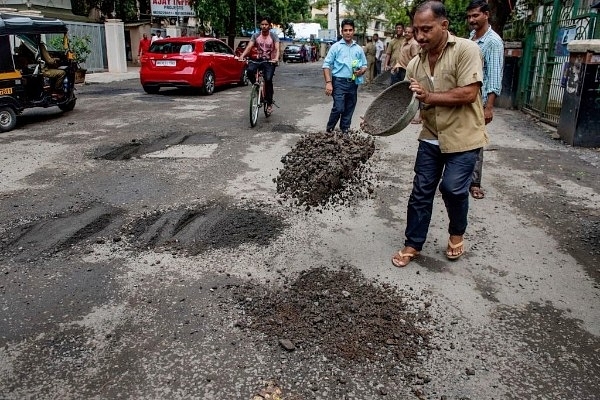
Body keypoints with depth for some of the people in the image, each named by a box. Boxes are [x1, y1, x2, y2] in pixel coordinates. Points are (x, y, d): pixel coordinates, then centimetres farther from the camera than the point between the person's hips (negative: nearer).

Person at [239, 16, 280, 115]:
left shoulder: (274, 36, -2)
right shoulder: (256, 36, 5)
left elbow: (277, 49, -16)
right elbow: (249, 47, -7)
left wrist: (276, 58, -38)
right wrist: (242, 56, -26)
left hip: (270, 61, -2)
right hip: (259, 59, 2)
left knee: (268, 79, -24)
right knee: (250, 70, -30)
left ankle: (269, 103, -9)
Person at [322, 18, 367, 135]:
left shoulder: (358, 49, 12)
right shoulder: (336, 47, 1)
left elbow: (364, 65, 19)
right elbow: (326, 65, -3)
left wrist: (361, 71, -6)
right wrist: (328, 82, -13)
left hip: (353, 83, 4)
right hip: (339, 82, -4)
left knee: (349, 110, 9)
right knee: (338, 108, -13)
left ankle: (345, 131, 21)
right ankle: (329, 130, 5)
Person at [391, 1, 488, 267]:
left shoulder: (466, 49, -14)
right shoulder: (415, 64, 2)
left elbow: (468, 94, -22)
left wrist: (429, 97, -22)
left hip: (462, 137, -5)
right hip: (430, 138, 5)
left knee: (453, 189, -8)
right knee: (421, 191, 5)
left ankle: (457, 234, 23)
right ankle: (413, 245, 19)